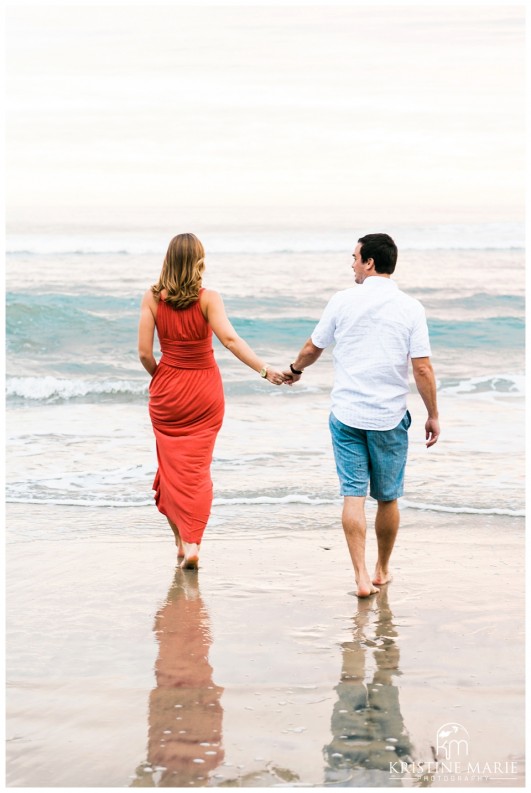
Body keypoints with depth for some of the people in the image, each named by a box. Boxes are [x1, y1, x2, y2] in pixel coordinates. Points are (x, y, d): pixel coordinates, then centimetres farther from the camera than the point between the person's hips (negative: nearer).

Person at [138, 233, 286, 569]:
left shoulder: (153, 298, -8)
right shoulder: (208, 298, -14)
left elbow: (144, 352, -8)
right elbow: (230, 339, -26)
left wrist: (159, 377, 11)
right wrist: (266, 369, -29)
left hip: (167, 390, 1)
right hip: (204, 390, -1)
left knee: (173, 465, 14)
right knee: (198, 467, 8)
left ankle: (181, 539, 17)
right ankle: (192, 544, -1)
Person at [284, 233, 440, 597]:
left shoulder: (344, 301, -1)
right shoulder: (411, 308, -5)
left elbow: (313, 348, 12)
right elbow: (423, 368, -9)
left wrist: (295, 369, 33)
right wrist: (433, 415, 1)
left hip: (347, 415, 0)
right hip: (389, 418, 0)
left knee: (353, 495, 1)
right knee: (388, 499, 13)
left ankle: (361, 576, -7)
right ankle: (382, 571, 27)